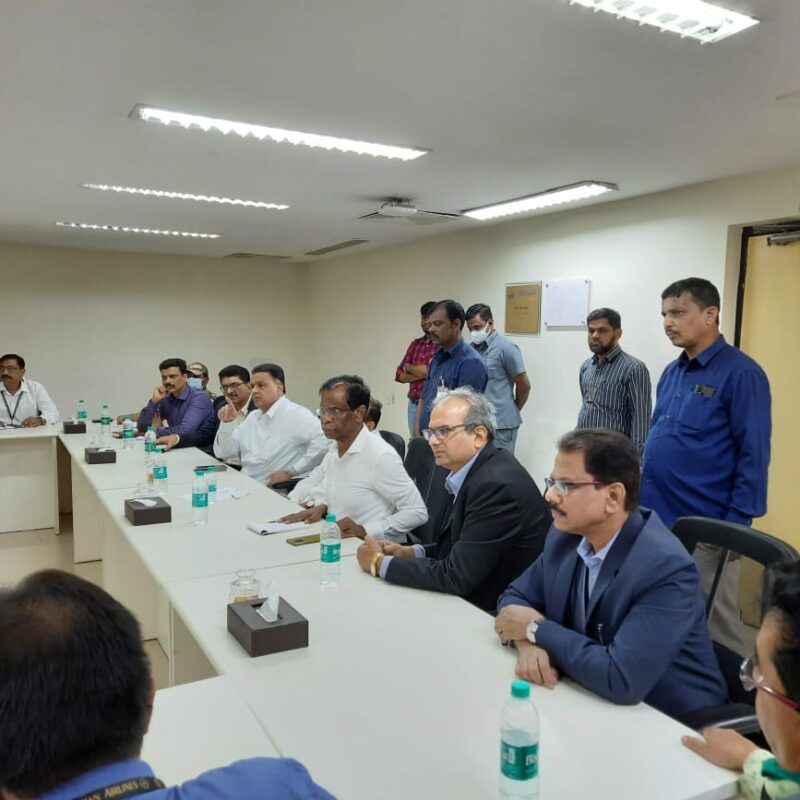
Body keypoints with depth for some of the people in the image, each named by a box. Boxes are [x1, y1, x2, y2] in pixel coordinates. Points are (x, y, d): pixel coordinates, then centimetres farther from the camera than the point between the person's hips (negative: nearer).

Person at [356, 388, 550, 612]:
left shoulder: (496, 485, -24)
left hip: (499, 613, -7)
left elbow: (457, 575, -24)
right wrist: (412, 553, -1)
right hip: (473, 598, 7)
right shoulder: (475, 470, 3)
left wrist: (380, 563, -14)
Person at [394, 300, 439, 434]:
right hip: (413, 404, 6)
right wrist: (422, 373, -10)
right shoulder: (415, 344, 13)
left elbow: (431, 371, -15)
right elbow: (399, 375, 7)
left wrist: (408, 366, 2)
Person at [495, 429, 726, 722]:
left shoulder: (667, 568, -27)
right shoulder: (566, 535, -7)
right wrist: (528, 643, -19)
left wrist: (537, 628, -20)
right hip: (592, 703, 6)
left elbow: (620, 679, -32)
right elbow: (515, 597, 3)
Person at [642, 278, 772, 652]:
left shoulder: (741, 373, -12)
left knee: (712, 622, 7)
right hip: (656, 516, 7)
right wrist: (643, 490, 13)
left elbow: (754, 456, -14)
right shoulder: (672, 372, 9)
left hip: (705, 527, -7)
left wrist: (736, 525, -15)